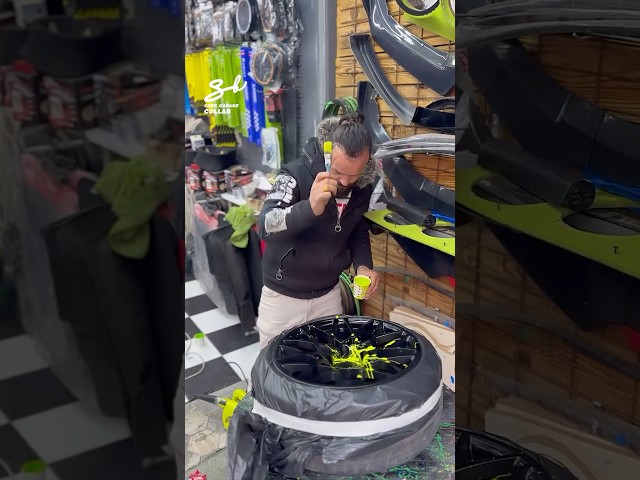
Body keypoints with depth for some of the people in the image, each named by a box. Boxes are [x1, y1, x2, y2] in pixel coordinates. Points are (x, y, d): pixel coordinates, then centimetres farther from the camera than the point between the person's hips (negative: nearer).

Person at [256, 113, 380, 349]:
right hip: (283, 296, -4)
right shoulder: (295, 175, -22)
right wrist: (310, 208, -51)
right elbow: (266, 226, -35)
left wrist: (363, 265, -8)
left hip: (329, 295, 4)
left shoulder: (363, 186, -6)